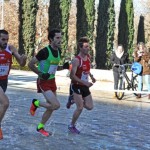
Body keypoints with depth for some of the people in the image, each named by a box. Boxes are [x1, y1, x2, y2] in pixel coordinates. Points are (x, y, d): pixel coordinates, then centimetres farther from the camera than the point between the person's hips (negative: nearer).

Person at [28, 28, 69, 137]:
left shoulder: (58, 51, 4)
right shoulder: (45, 51, -21)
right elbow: (30, 64, -15)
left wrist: (63, 67, 0)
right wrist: (41, 74, -22)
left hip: (52, 81, 8)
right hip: (44, 82, -8)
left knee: (51, 107, 12)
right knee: (56, 105, -18)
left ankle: (40, 127, 29)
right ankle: (36, 103, 7)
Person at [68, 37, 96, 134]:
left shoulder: (88, 57, 3)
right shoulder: (76, 60, -21)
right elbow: (72, 76, -25)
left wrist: (91, 76, 7)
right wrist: (84, 82, -32)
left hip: (85, 86, 7)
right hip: (77, 86, -7)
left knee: (90, 107, 5)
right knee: (80, 108, -9)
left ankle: (74, 100, 29)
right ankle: (72, 126, 11)